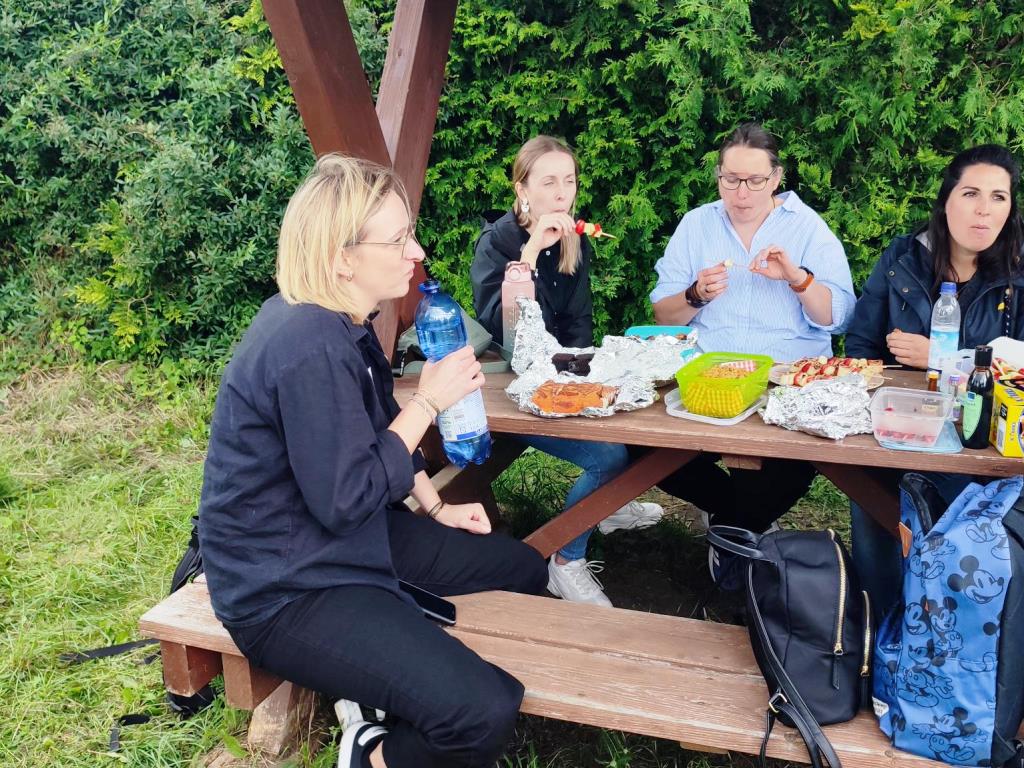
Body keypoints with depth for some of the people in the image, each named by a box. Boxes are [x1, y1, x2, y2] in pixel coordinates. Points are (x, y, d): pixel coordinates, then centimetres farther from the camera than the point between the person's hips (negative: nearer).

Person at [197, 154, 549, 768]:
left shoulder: (340, 321, 4)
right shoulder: (309, 348, -28)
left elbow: (381, 429, 17)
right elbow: (344, 499, -25)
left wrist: (435, 506, 11)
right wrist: (430, 401, -19)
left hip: (346, 540, 10)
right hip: (285, 590, -10)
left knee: (525, 571, 15)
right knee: (487, 713, -24)